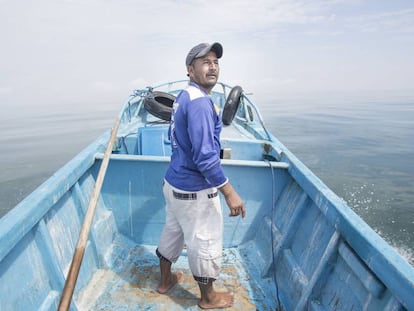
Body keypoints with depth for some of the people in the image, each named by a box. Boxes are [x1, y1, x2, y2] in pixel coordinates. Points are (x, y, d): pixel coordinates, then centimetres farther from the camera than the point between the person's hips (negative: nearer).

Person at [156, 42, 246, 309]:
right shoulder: (200, 101, -24)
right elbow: (204, 156, -30)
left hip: (175, 183, 10)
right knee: (206, 244, 10)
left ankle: (165, 280, 46)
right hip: (194, 191, -10)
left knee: (173, 233, 25)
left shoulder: (184, 97, 8)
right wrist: (230, 192, -24)